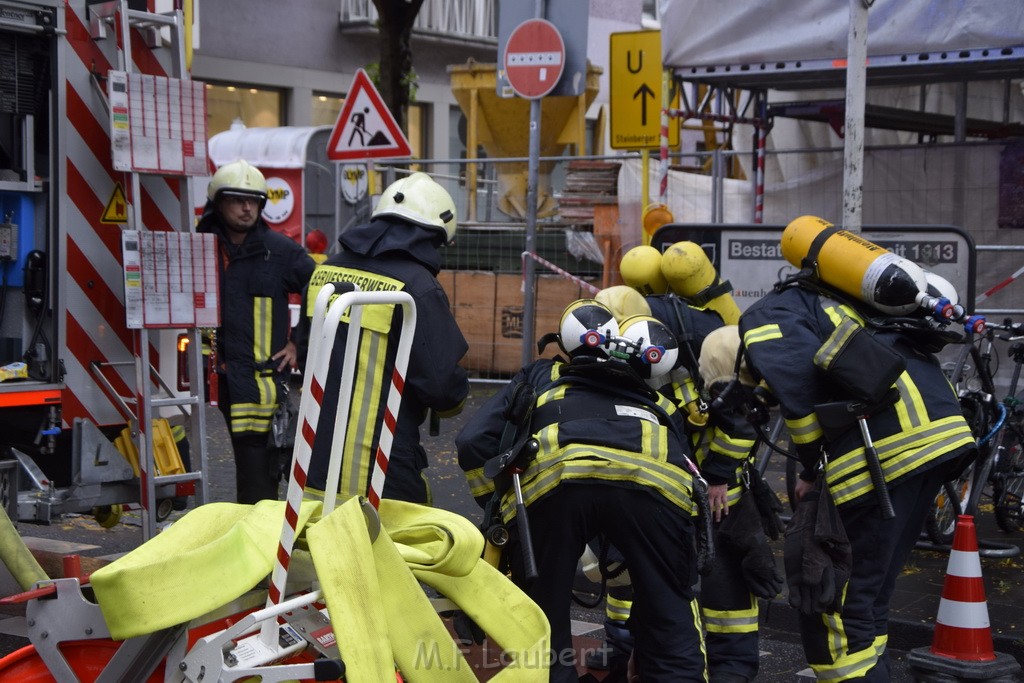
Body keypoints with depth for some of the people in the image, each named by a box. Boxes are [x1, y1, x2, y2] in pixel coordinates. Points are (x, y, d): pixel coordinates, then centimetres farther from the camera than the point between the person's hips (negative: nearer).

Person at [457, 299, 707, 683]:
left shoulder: (539, 378, 38)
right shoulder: (658, 405, 41)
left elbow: (474, 443, 24)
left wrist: (497, 507, 35)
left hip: (553, 476, -1)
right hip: (656, 478, 1)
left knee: (541, 625, 17)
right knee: (670, 622, 19)